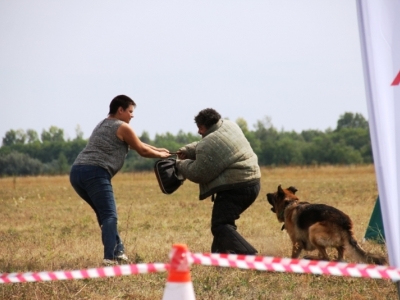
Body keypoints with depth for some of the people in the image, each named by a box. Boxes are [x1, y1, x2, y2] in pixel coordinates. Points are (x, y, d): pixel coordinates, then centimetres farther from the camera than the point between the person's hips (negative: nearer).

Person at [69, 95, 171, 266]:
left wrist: (158, 149, 35)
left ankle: (118, 253, 19)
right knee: (109, 216, -12)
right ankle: (109, 259, -25)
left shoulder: (102, 125, 29)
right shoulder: (122, 128, 3)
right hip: (95, 173, -9)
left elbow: (136, 144, 36)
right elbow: (142, 151, 11)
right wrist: (161, 155, 28)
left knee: (104, 214, 19)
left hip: (76, 171, 9)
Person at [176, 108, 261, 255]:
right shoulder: (230, 126, 11)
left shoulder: (208, 145, -18)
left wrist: (180, 164, 9)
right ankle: (220, 252, 30)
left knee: (220, 225, -9)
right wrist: (187, 150, 15)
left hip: (235, 187, -10)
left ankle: (247, 255, -23)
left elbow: (198, 174, -8)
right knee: (224, 220, 24)